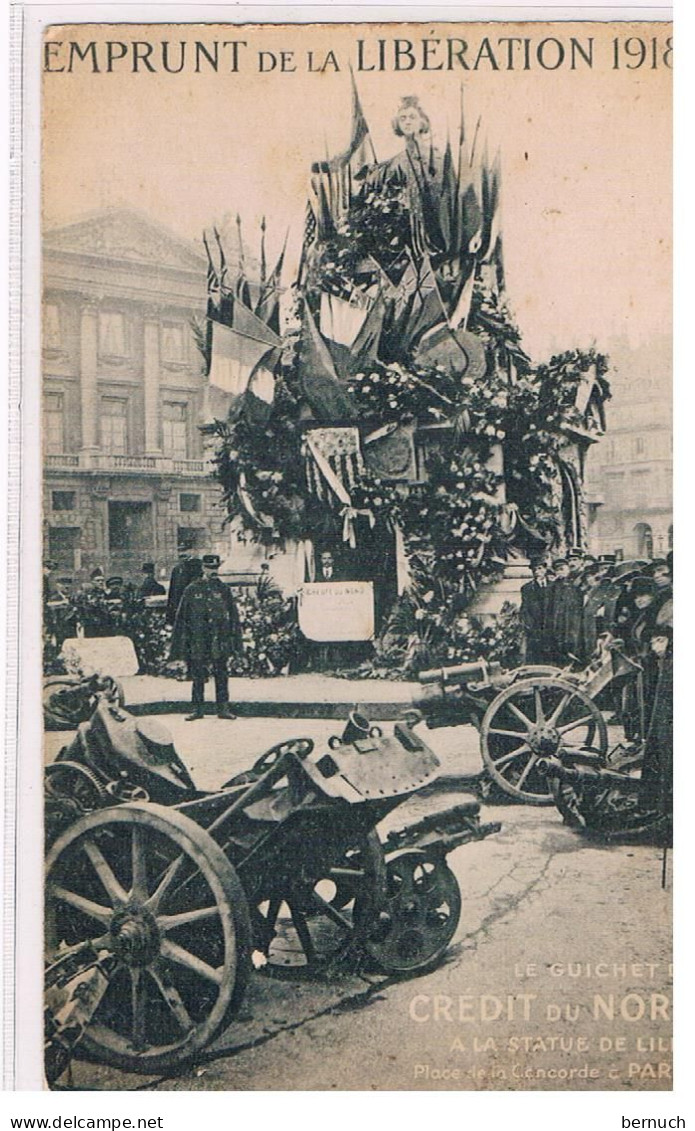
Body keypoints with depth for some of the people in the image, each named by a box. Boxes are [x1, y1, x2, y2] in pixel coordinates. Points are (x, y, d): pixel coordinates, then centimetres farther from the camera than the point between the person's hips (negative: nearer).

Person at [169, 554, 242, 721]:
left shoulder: (223, 589, 7)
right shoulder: (192, 590, 4)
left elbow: (233, 615, 9)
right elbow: (182, 617, 6)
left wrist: (235, 639, 3)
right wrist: (180, 644, 2)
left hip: (219, 640, 0)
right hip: (198, 640, 0)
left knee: (221, 675, 2)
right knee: (198, 676, 4)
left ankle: (223, 708, 8)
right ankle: (197, 709, 12)